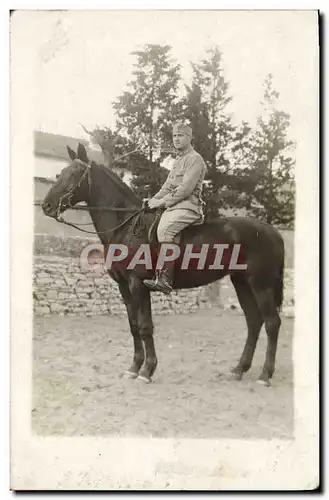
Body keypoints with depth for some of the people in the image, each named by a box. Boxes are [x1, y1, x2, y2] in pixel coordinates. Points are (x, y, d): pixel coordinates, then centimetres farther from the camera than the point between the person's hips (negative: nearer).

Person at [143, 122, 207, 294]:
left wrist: (163, 201, -15)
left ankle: (165, 279, -41)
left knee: (165, 228, -33)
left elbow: (185, 189, -15)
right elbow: (167, 186, 25)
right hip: (173, 206, 10)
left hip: (188, 206, -10)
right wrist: (154, 200, 9)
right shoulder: (178, 160, 25)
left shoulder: (195, 159, -5)